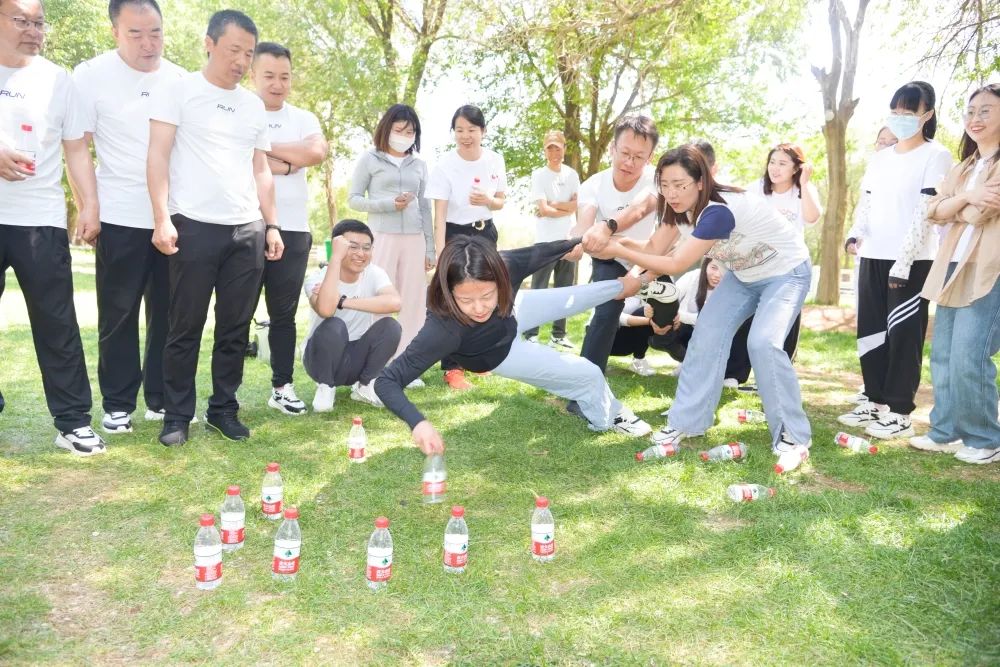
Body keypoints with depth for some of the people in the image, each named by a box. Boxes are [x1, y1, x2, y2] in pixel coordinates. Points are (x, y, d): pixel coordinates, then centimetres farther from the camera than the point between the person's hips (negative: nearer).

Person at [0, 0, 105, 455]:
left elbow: (76, 149, 7)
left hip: (41, 220, 0)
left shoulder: (57, 80, 8)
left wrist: (89, 205, -4)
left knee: (57, 323, 0)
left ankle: (72, 422, 6)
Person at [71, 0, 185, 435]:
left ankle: (161, 398, 19)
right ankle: (118, 404, 15)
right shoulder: (92, 75, -2)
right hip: (121, 219, -3)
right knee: (118, 315, 3)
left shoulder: (181, 81, 8)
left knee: (169, 313, 8)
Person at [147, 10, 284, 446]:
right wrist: (162, 218, -14)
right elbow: (158, 155, -4)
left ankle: (223, 409, 18)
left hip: (248, 230, 4)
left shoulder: (254, 106, 16)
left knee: (235, 329, 7)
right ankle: (177, 415, 13)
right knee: (185, 328, 2)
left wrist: (271, 225, 11)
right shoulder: (179, 90, 2)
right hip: (194, 226, -4)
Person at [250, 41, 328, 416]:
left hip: (293, 230, 3)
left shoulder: (303, 119, 12)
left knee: (283, 314, 10)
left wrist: (265, 147, -7)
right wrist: (289, 164, -9)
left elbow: (317, 152, -9)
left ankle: (282, 386, 19)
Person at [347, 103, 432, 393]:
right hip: (381, 237, -4)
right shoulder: (370, 159, 3)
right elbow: (353, 199, 1)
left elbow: (425, 207, 14)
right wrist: (389, 204, -14)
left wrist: (430, 248, 10)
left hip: (414, 239, 4)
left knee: (413, 302, 2)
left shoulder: (419, 164, 14)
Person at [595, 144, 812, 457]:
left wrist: (618, 250, -33)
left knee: (762, 342, -25)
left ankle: (793, 434, -9)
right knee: (707, 334, -5)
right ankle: (687, 421, 4)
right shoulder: (682, 204, -11)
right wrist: (609, 238, -27)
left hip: (787, 273, -8)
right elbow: (654, 250, -14)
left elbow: (674, 264, -35)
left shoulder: (719, 210, -37)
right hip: (745, 275, 8)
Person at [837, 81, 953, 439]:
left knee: (902, 335, -2)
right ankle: (875, 401, 19)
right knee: (871, 332, 8)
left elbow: (925, 212, -11)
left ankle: (900, 413, 5)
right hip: (873, 256, 6)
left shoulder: (936, 156, -3)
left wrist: (903, 262, -18)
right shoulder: (880, 158, 16)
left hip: (912, 261, -6)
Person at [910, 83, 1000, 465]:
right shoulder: (963, 168, 19)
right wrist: (965, 197, -11)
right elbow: (933, 212, 5)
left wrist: (953, 209, 0)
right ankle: (944, 432, 17)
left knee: (968, 359, -11)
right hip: (952, 269, 7)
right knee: (942, 357, 8)